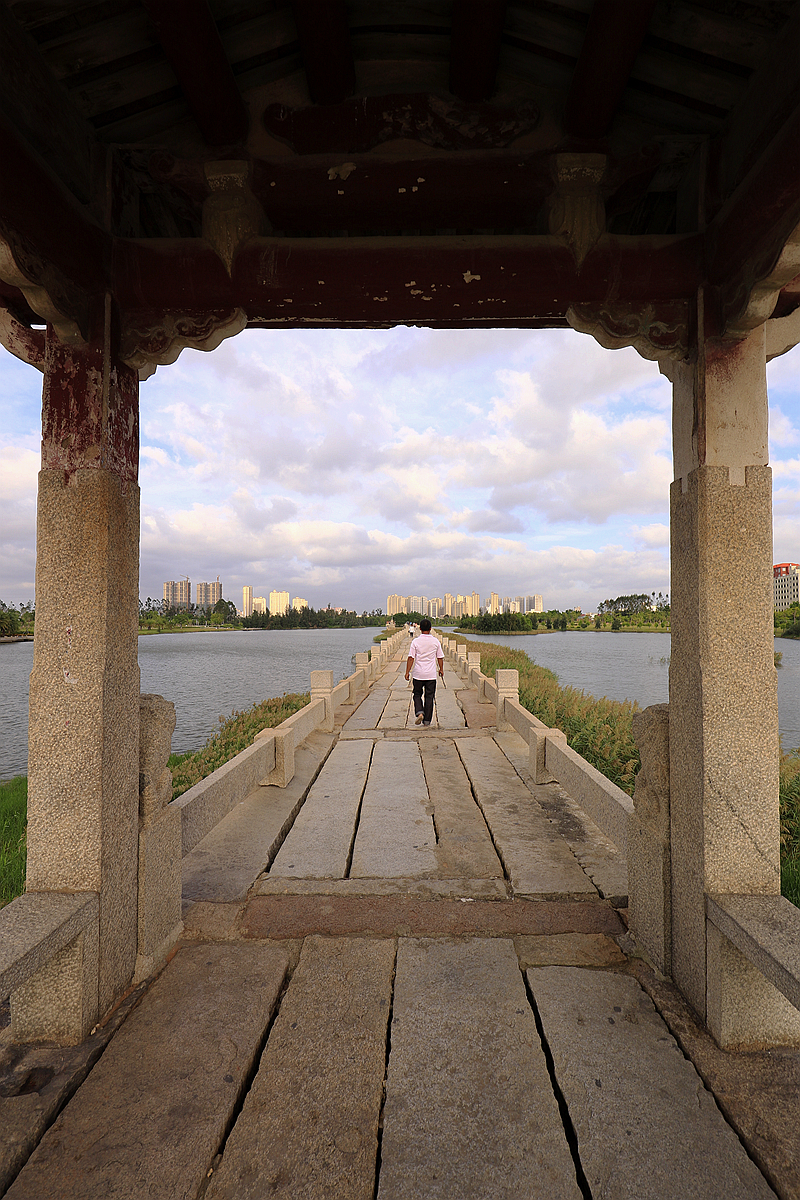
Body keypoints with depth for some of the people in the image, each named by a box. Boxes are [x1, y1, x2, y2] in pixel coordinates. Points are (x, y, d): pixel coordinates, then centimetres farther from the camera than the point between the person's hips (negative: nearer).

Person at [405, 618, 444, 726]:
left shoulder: (415, 641, -6)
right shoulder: (436, 641, -1)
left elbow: (411, 658, -8)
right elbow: (440, 657, 5)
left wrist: (407, 672, -1)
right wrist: (441, 670, 20)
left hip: (418, 674, -1)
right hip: (431, 674, 1)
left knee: (417, 695, 14)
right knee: (429, 697, 8)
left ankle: (419, 712, -8)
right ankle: (427, 720, 10)